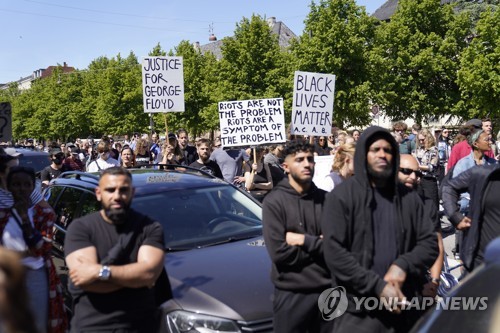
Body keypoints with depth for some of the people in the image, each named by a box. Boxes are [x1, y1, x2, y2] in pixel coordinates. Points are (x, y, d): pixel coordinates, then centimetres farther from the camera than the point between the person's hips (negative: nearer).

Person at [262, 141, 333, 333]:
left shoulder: (326, 199, 1)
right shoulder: (274, 201, -9)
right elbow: (278, 252, -17)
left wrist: (305, 240, -15)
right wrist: (320, 245, -9)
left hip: (328, 290, 3)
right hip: (291, 293, -3)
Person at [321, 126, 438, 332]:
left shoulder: (409, 198, 8)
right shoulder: (341, 197, -5)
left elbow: (429, 242, 7)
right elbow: (334, 251, -12)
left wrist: (403, 265, -13)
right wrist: (377, 286, -15)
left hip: (403, 306, 4)